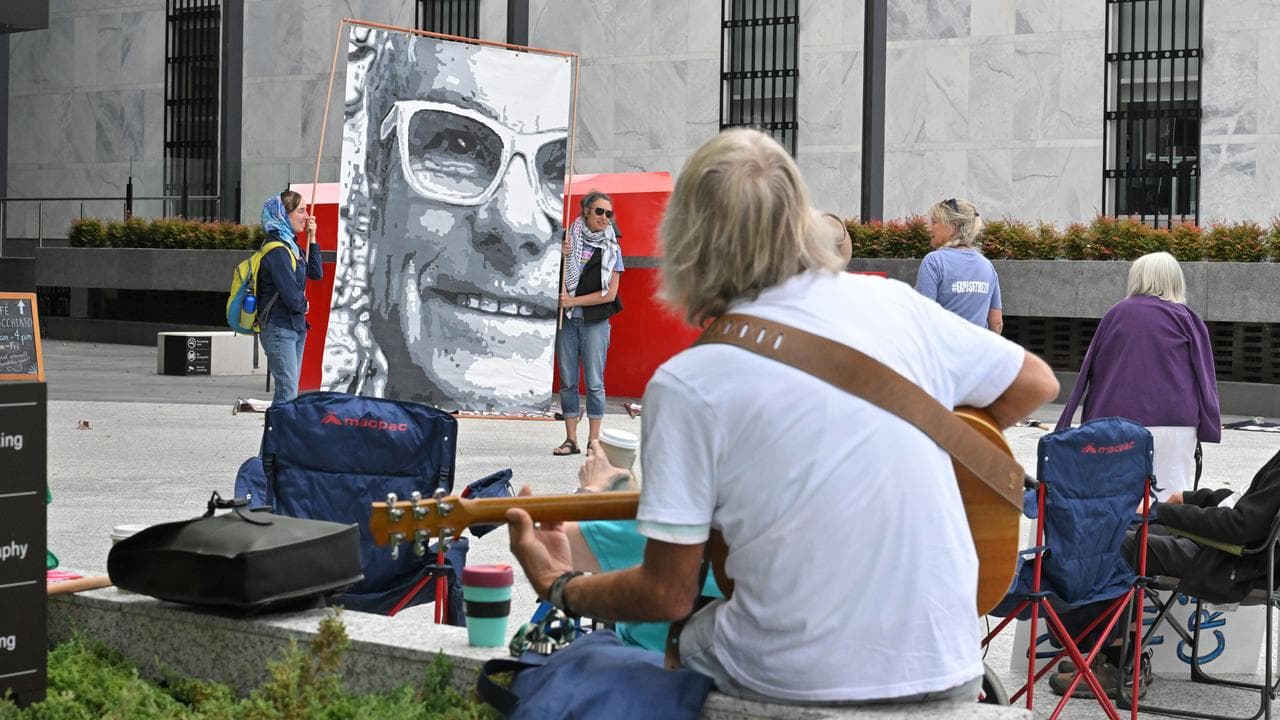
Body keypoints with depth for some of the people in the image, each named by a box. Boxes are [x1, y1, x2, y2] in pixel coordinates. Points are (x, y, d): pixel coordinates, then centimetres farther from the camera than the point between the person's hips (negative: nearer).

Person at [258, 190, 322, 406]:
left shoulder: (291, 246, 11)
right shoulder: (277, 250, -17)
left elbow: (316, 273, 17)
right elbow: (291, 295, -22)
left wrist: (312, 238, 11)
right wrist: (304, 306, 0)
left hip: (296, 327, 9)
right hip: (280, 329, -9)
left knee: (289, 391, 12)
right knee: (287, 392, -11)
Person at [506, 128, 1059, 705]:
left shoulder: (686, 383, -13)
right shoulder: (893, 304, -2)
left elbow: (667, 594, -8)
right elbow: (1035, 383, 13)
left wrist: (559, 588, 11)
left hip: (796, 684, -4)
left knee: (689, 634, 30)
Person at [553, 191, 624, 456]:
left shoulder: (611, 248, 1)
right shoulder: (567, 240, 4)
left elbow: (610, 293, -3)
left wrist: (574, 301, -8)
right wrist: (560, 257, -9)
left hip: (595, 321, -2)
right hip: (567, 319, 2)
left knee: (594, 382, -1)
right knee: (567, 381, 5)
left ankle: (594, 440, 4)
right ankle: (571, 439, 11)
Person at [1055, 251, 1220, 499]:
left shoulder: (1116, 314, 11)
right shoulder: (1185, 318, 6)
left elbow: (1090, 368, 15)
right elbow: (1204, 375, 7)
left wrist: (1089, 421, 24)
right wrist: (1209, 426, 14)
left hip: (1114, 418, 2)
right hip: (1172, 422, -2)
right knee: (1171, 499, -4)